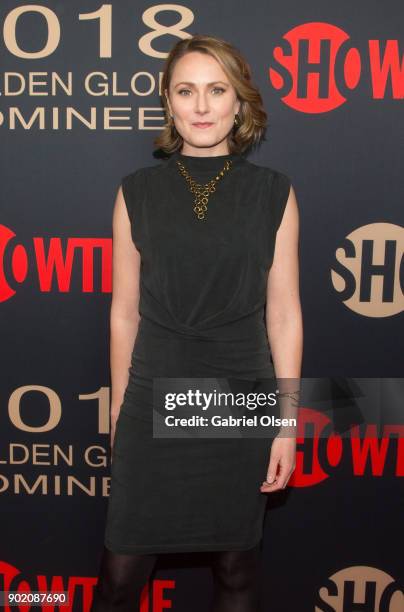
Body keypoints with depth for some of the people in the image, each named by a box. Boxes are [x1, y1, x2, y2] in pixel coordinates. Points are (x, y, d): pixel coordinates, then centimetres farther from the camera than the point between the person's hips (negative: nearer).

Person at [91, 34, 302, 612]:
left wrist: (286, 423, -1)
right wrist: (119, 410, 7)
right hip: (154, 402, 0)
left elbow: (283, 314, -1)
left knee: (237, 564, 15)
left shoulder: (274, 193, -1)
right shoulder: (138, 192, 0)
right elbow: (125, 311, 4)